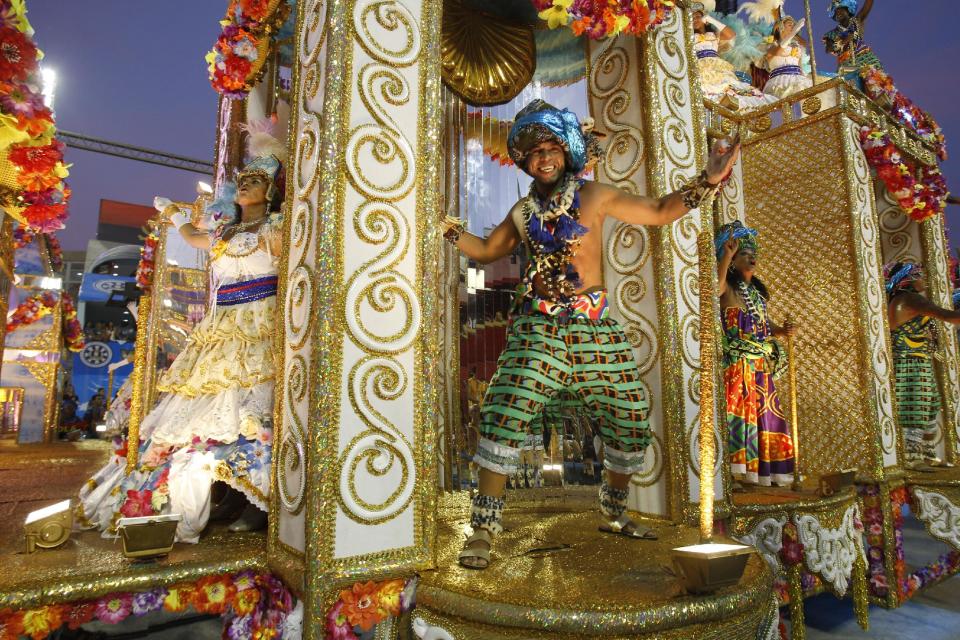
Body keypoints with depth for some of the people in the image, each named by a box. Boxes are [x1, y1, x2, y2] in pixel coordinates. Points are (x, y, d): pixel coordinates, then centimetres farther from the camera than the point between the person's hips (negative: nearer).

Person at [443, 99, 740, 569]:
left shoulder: (595, 197, 7)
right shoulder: (523, 212, 13)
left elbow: (660, 212, 10)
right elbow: (487, 251, 26)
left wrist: (707, 180, -1)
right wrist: (449, 230, 14)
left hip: (594, 325, 1)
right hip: (538, 326, -1)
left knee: (629, 420, 6)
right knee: (506, 415, -18)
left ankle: (614, 514, 29)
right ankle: (483, 529, -6)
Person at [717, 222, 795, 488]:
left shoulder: (757, 291, 20)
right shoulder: (729, 287, -3)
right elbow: (715, 286, -29)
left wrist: (783, 330, 6)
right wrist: (726, 255, -28)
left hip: (761, 366, 8)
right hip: (738, 364, -8)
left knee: (762, 415, 10)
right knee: (738, 413, -11)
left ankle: (758, 470, 19)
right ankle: (734, 472, -8)